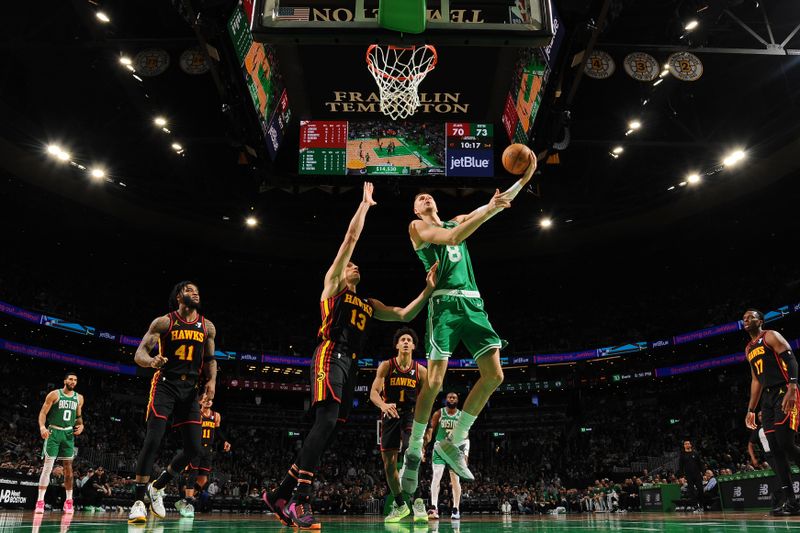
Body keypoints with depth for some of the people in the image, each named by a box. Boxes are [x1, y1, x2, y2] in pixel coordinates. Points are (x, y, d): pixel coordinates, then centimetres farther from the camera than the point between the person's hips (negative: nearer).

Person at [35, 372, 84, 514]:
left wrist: (81, 425, 0)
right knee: (47, 466, -7)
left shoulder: (79, 398, 9)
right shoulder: (54, 394, -4)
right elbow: (43, 412, -7)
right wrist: (42, 426, -24)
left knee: (68, 467, 6)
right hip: (54, 432, -4)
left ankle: (69, 501, 12)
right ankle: (40, 501, -3)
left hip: (69, 433, 4)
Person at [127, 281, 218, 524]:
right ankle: (139, 500, -2)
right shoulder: (163, 322, -3)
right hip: (165, 385, -4)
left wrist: (212, 380, -2)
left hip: (190, 389, 4)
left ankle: (157, 487, 23)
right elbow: (139, 353, -8)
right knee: (153, 441, -15)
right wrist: (151, 361, -31)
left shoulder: (208, 327, 8)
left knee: (193, 448, 0)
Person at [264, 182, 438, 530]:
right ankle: (300, 501, -26)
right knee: (326, 422, -23)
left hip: (350, 363, 7)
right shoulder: (331, 284, 13)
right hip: (330, 356, -7)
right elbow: (351, 236, 10)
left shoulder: (369, 303, 30)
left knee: (327, 430, 1)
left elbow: (403, 315, 26)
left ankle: (280, 495, 8)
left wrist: (428, 291, 15)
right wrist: (365, 202, 16)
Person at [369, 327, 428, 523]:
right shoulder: (386, 366, -4)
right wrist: (383, 404, -35)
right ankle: (400, 505, 23)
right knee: (389, 463, 5)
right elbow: (374, 393, -13)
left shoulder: (421, 370, -1)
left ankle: (417, 503, -15)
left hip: (411, 415, -1)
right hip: (390, 415, 2)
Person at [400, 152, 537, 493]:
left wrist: (523, 180, 12)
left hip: (473, 302, 6)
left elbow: (497, 204, 23)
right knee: (434, 382, -10)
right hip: (445, 302, -6)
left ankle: (453, 443, 9)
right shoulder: (417, 226, 6)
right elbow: (452, 238, -13)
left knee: (494, 376, -3)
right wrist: (489, 209, -14)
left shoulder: (457, 220, 25)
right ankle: (413, 453, 6)